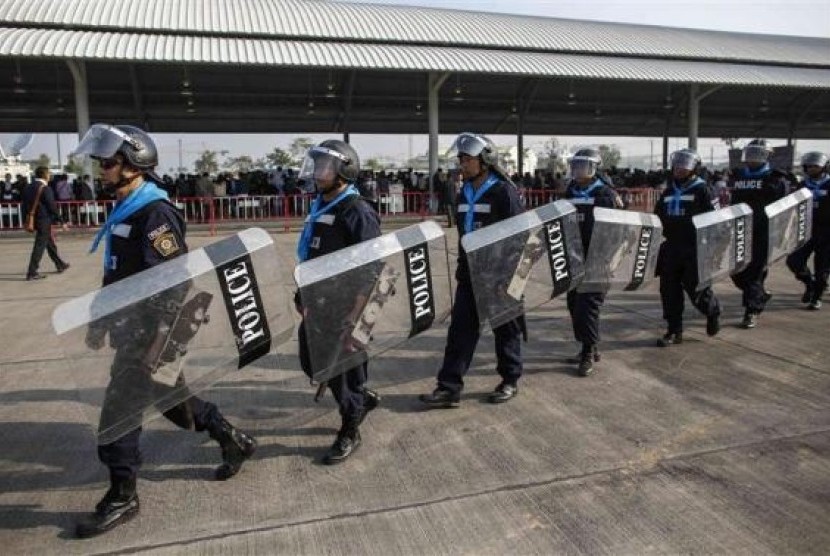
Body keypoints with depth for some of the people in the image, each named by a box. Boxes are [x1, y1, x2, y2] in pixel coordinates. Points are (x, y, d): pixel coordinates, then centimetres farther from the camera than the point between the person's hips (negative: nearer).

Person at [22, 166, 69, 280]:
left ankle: (60, 264, 33)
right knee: (40, 246, -5)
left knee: (50, 243, 20)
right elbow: (52, 207, -16)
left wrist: (25, 221, 18)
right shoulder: (45, 188, -15)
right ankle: (32, 272, -4)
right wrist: (62, 221, -10)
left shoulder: (28, 188, 9)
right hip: (45, 220, -8)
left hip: (34, 220, 8)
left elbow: (25, 205, 12)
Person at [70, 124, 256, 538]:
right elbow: (116, 276, 20)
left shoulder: (155, 214, -18)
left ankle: (122, 498, 14)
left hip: (149, 332, -10)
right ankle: (234, 441, 33)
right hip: (131, 327, 10)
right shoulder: (125, 210, 13)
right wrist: (101, 321, 23)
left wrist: (162, 338, -26)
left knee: (119, 411, -2)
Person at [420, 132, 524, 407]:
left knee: (505, 328, 9)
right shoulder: (464, 193, 11)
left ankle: (510, 381, 26)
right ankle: (449, 387, 5)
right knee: (460, 328, 2)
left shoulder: (504, 191, -11)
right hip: (469, 273, 6)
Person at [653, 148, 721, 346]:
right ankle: (674, 331, 13)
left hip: (694, 249, -6)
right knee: (669, 289, 4)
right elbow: (657, 217, 24)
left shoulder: (703, 190, -3)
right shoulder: (668, 191, 15)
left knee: (695, 287, -1)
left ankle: (713, 311, 32)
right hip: (671, 247, 6)